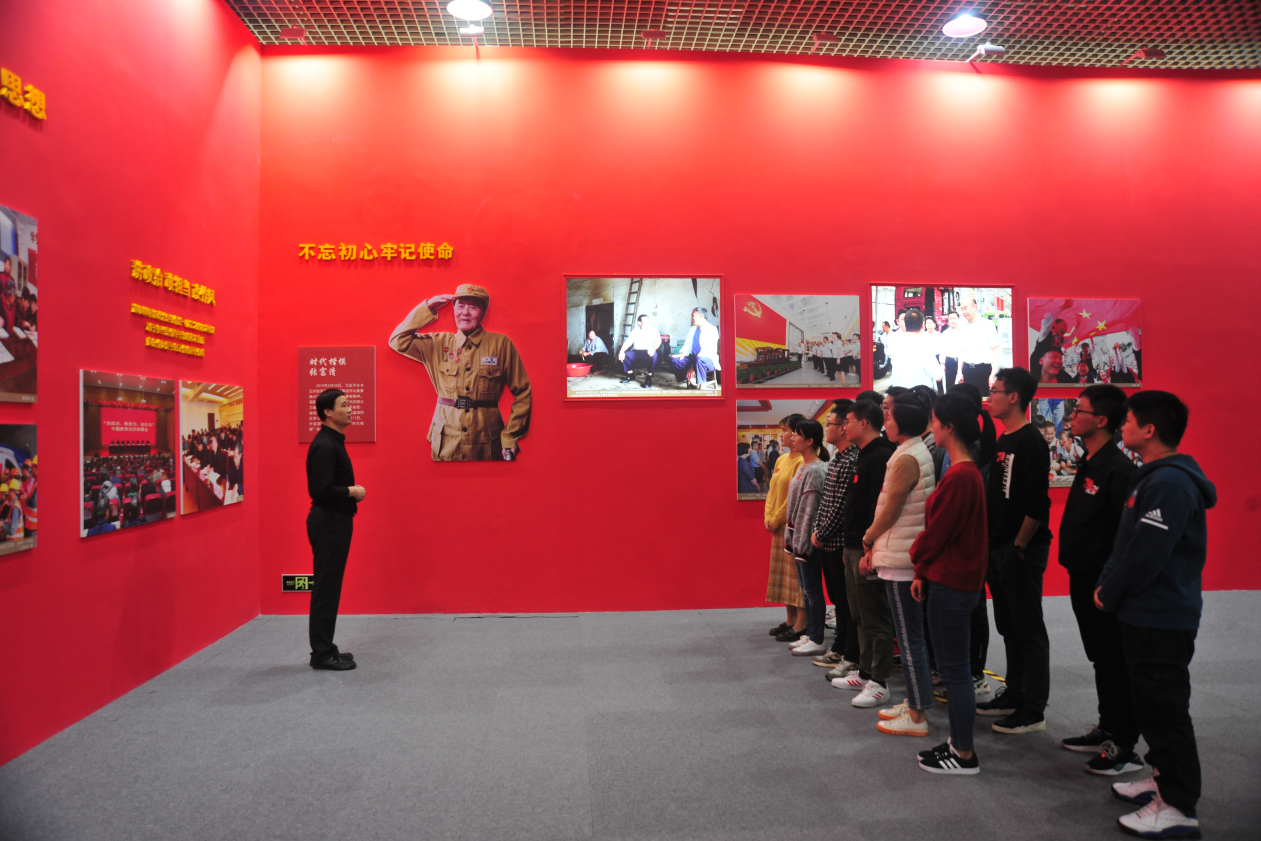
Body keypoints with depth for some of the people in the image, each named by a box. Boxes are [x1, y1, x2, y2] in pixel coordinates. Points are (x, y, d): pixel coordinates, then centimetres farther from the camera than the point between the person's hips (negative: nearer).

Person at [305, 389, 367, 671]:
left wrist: (351, 491, 6)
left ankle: (324, 648, 22)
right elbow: (320, 489, -26)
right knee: (326, 589, -4)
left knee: (329, 587, 14)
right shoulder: (324, 445, -19)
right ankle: (322, 655, 4)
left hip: (334, 522, 11)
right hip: (328, 523, -11)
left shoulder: (334, 442, 14)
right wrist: (352, 492, -14)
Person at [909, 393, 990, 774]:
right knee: (952, 667, 18)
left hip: (950, 584, -10)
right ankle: (958, 742, 29)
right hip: (957, 579, 10)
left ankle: (964, 755, 12)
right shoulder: (968, 471, 10)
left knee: (955, 670, 1)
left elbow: (937, 531, -17)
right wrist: (924, 570, 9)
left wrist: (919, 563, 2)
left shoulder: (959, 477, -22)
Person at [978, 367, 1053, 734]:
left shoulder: (1031, 442, -13)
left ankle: (1033, 711, 6)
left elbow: (1038, 503, -19)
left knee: (1029, 631, -1)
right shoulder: (1002, 441, 15)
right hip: (997, 550, 9)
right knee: (1009, 627, 17)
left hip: (1021, 551, -9)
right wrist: (991, 544, 14)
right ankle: (1014, 695, 28)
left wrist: (1019, 546, -18)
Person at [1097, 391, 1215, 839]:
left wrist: (1109, 595, -11)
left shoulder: (1169, 483, -21)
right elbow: (1125, 542, 17)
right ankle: (1165, 777, 33)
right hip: (1146, 613, 10)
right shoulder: (1153, 476, 12)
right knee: (1151, 702, 19)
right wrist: (1106, 585, 9)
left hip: (1162, 618, -10)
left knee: (1163, 708, -2)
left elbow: (1145, 555, -24)